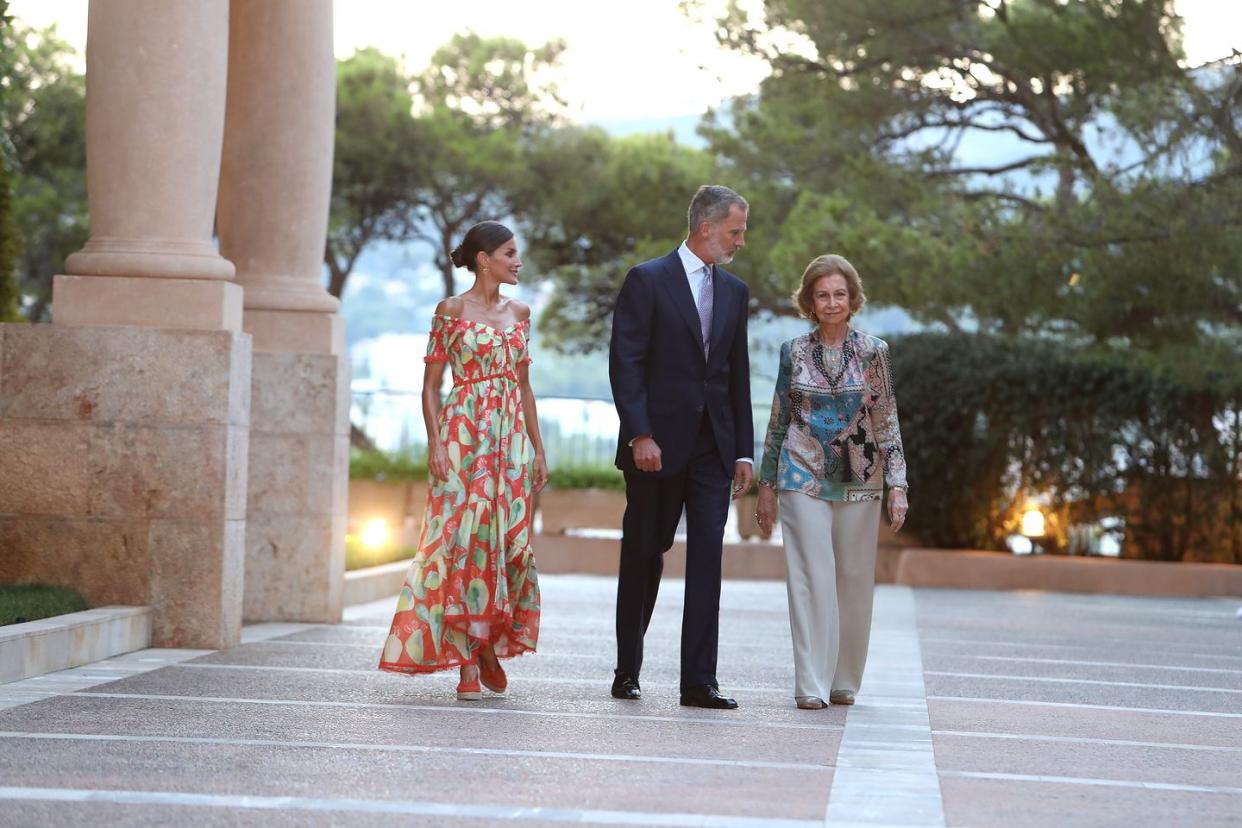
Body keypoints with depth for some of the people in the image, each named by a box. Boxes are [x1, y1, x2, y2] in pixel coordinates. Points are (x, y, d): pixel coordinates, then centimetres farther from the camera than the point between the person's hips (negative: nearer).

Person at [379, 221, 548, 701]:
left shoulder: (519, 313, 13)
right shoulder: (452, 311, -1)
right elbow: (431, 382, -2)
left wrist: (538, 449, 13)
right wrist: (435, 442, -13)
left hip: (511, 436, 5)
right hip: (464, 434, -5)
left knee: (508, 538, 1)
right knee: (462, 537, -6)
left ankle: (491, 647, 18)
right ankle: (467, 663, -4)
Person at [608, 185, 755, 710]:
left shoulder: (734, 291, 13)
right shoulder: (647, 281, -4)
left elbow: (738, 375, 15)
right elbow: (625, 364, -9)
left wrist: (743, 450, 9)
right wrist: (639, 435, -18)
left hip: (712, 447, 4)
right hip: (657, 444, -4)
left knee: (707, 557, -4)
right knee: (643, 555, 7)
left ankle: (698, 680, -5)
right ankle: (627, 671, 20)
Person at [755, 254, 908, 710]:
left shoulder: (872, 352, 1)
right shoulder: (794, 351, 4)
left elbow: (888, 421, 1)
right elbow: (778, 420, 10)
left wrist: (897, 484, -6)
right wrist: (767, 485, 10)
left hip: (859, 480, 0)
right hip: (803, 479, 0)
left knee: (855, 580, 4)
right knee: (812, 579, -5)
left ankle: (845, 680, 17)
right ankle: (812, 685, -4)